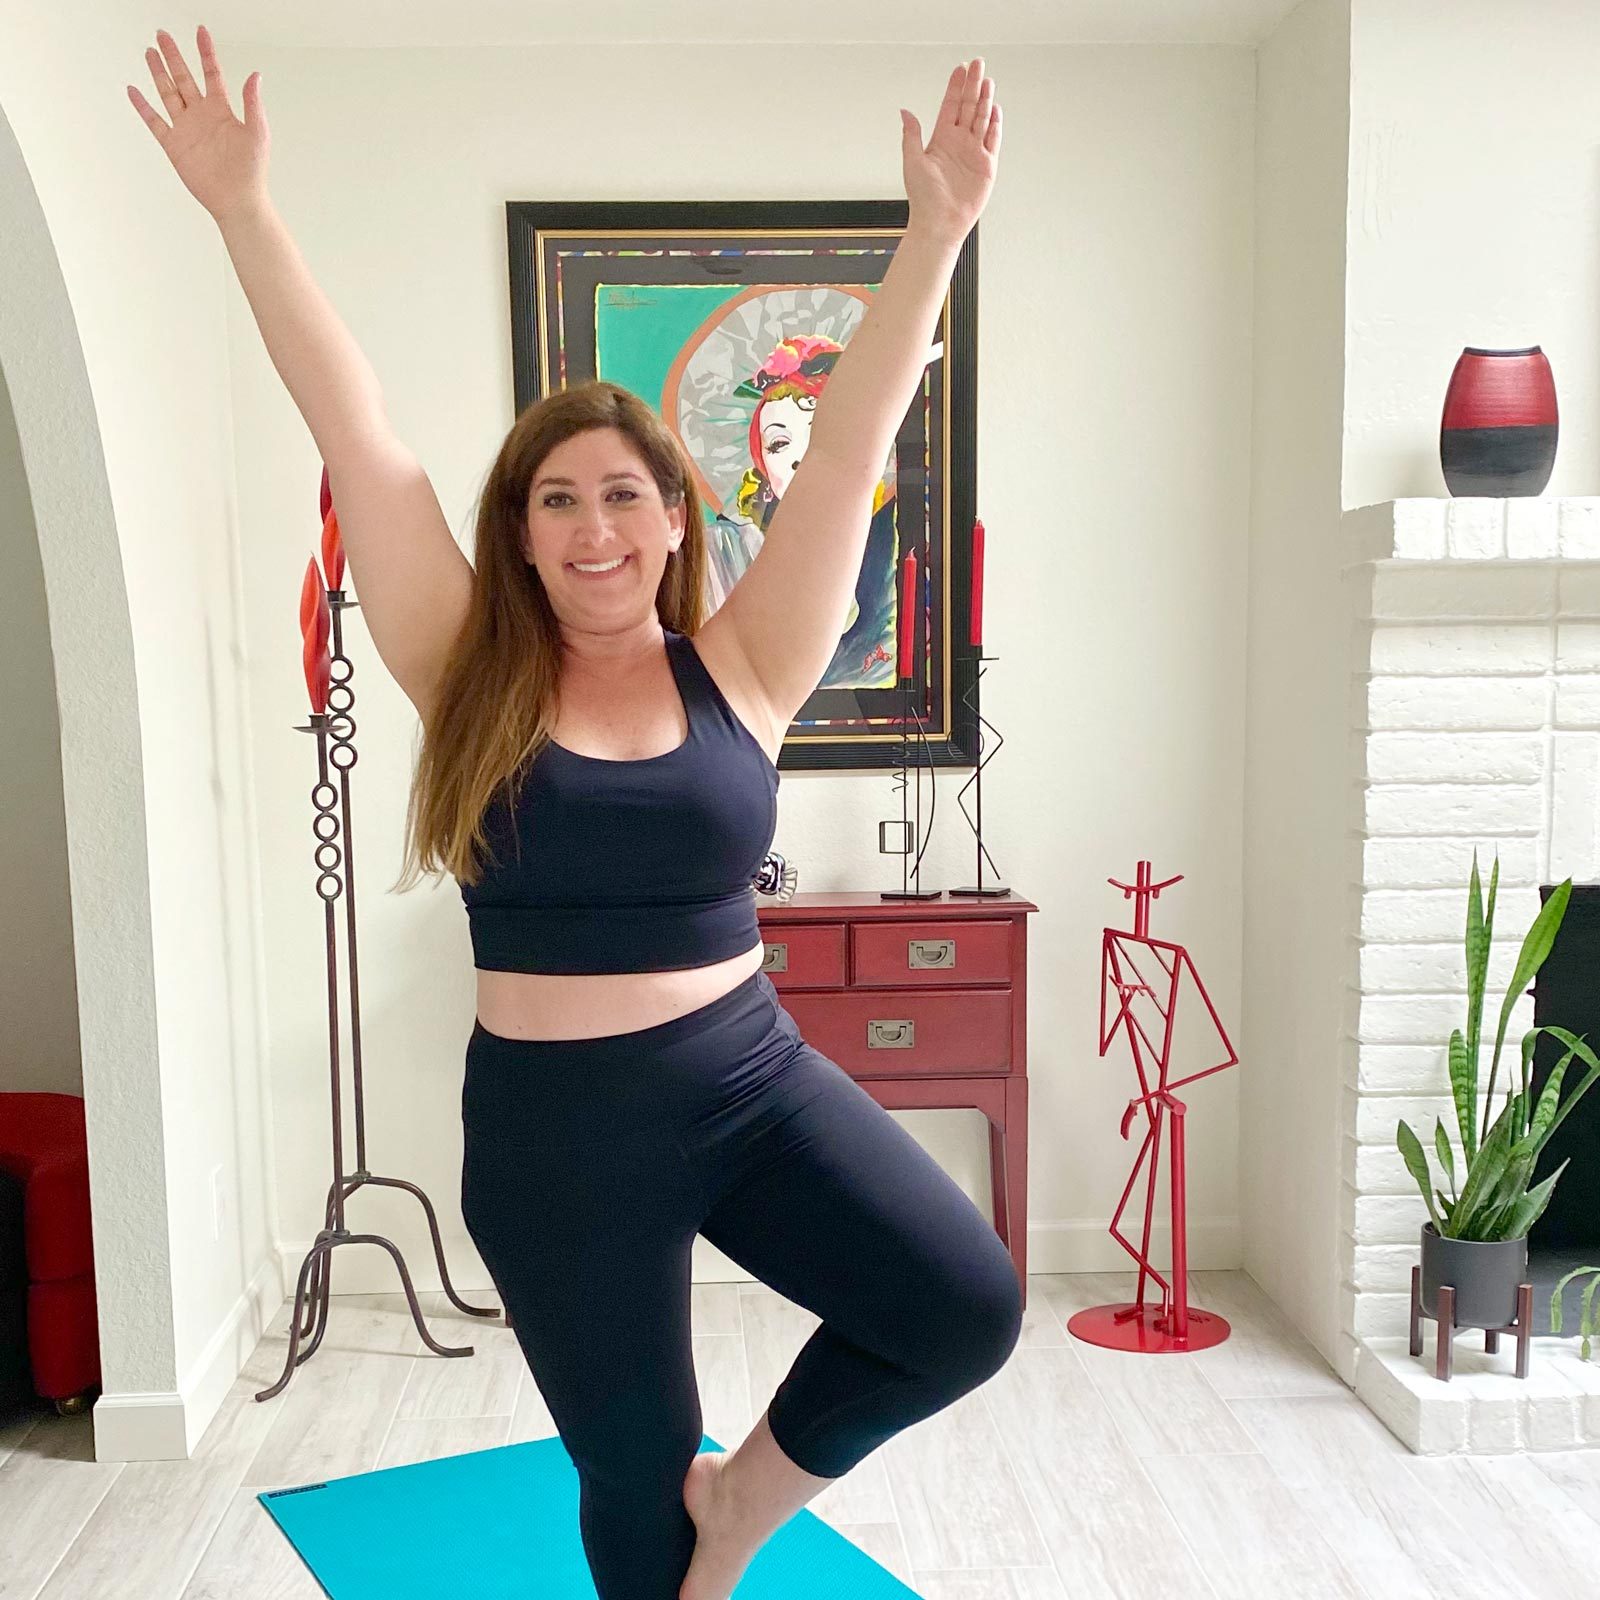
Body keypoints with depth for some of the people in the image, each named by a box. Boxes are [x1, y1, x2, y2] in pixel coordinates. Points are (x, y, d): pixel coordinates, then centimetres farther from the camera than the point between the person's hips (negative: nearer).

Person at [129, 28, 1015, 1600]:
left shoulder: (736, 674, -3)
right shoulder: (471, 685, -3)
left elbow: (850, 446, -8)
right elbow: (357, 437, -7)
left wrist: (938, 228, -12)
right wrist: (244, 210, -8)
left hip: (752, 1085, 1)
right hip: (553, 1132, 0)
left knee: (968, 1308, -16)